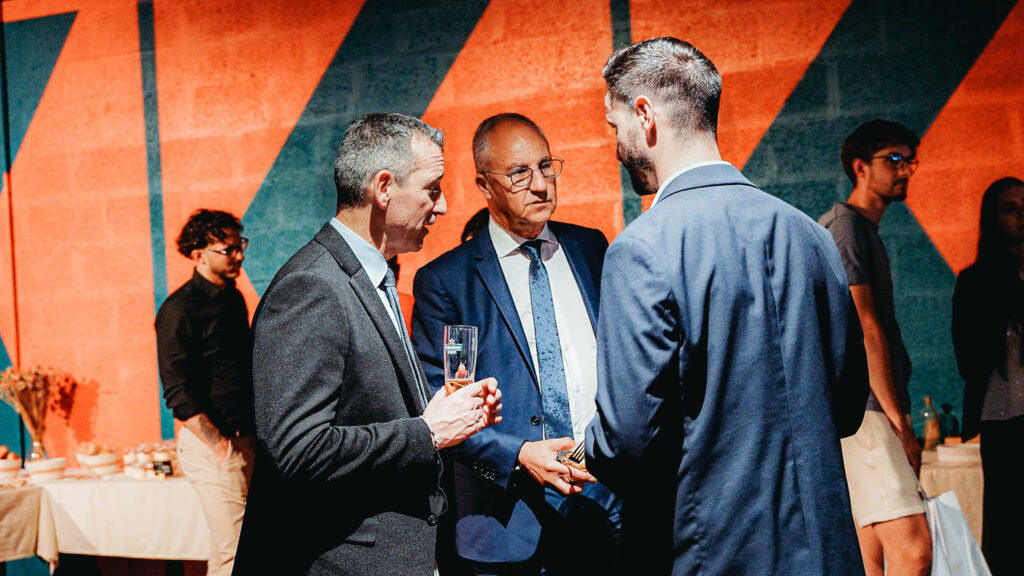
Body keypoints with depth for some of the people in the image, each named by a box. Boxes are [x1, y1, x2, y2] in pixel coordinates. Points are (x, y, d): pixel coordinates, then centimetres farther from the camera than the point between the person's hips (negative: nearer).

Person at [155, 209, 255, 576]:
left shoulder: (234, 299, 13)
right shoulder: (178, 310, -11)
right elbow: (178, 393, -15)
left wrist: (252, 435, 14)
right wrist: (220, 446, -17)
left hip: (244, 441, 8)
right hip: (210, 441, -7)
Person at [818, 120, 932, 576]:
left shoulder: (864, 230, 24)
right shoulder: (845, 225, -7)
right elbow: (863, 328, -14)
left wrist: (896, 416, 17)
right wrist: (899, 420, -13)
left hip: (866, 409, 10)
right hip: (857, 408, -10)